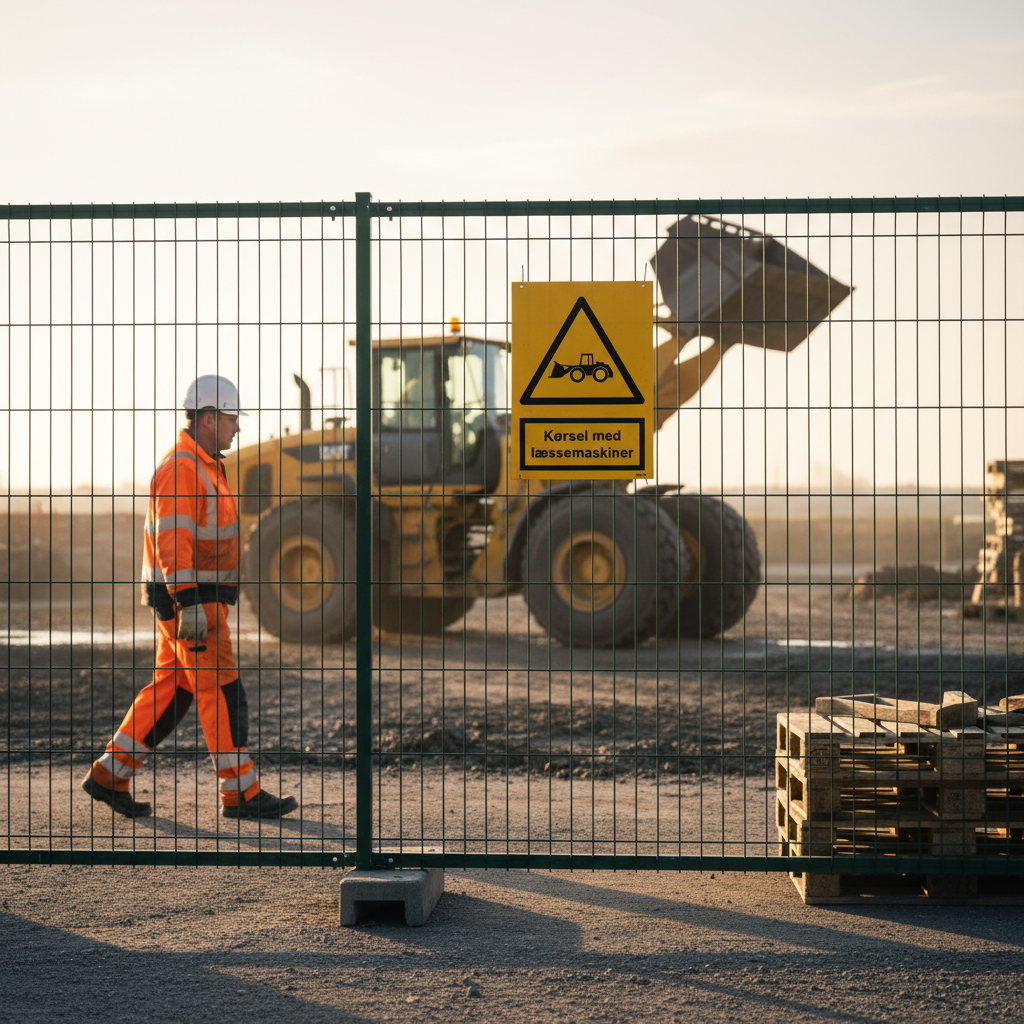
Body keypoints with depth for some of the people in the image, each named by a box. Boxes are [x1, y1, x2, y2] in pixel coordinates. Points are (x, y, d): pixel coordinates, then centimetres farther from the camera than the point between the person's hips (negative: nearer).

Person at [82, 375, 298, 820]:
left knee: (172, 688, 12)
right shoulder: (181, 468, -17)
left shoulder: (202, 466, 17)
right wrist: (190, 604, -31)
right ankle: (241, 793, -1)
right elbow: (172, 540, -25)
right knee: (221, 690, -6)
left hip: (196, 597, 10)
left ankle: (109, 775, 16)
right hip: (187, 598, -10)